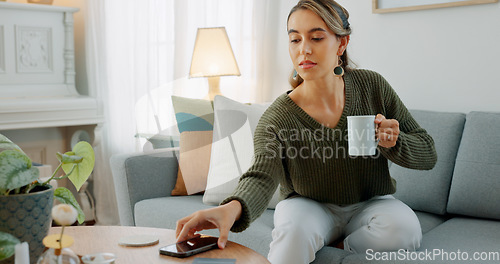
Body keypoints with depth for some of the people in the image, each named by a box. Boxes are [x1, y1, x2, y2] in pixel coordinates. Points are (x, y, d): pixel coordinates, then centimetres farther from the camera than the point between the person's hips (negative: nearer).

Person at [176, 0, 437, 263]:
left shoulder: (372, 85, -11)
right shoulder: (276, 118, -19)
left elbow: (428, 154, -3)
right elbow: (261, 176, -36)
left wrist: (392, 143, -26)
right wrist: (233, 207, -60)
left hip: (371, 203, 3)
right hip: (311, 206, -2)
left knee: (404, 227, -30)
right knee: (295, 228, -37)